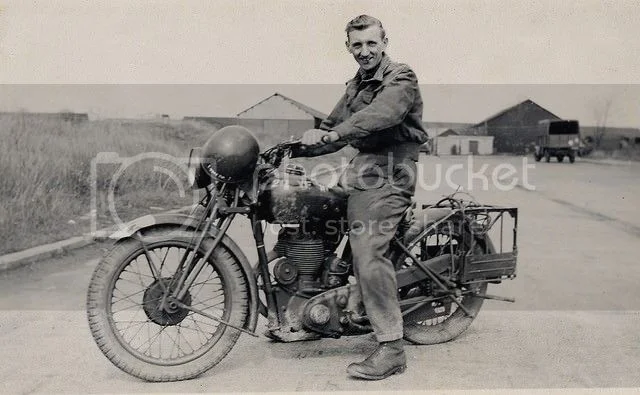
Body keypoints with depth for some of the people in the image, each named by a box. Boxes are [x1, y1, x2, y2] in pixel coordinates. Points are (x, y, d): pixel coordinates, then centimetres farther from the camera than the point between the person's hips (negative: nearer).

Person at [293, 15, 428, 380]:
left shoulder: (401, 78, -5)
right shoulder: (357, 86, 23)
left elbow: (381, 114, -25)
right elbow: (334, 126, 23)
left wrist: (332, 134, -36)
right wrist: (293, 148, 8)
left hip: (390, 174, -9)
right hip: (363, 168, 10)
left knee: (367, 253, -20)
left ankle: (392, 350, -15)